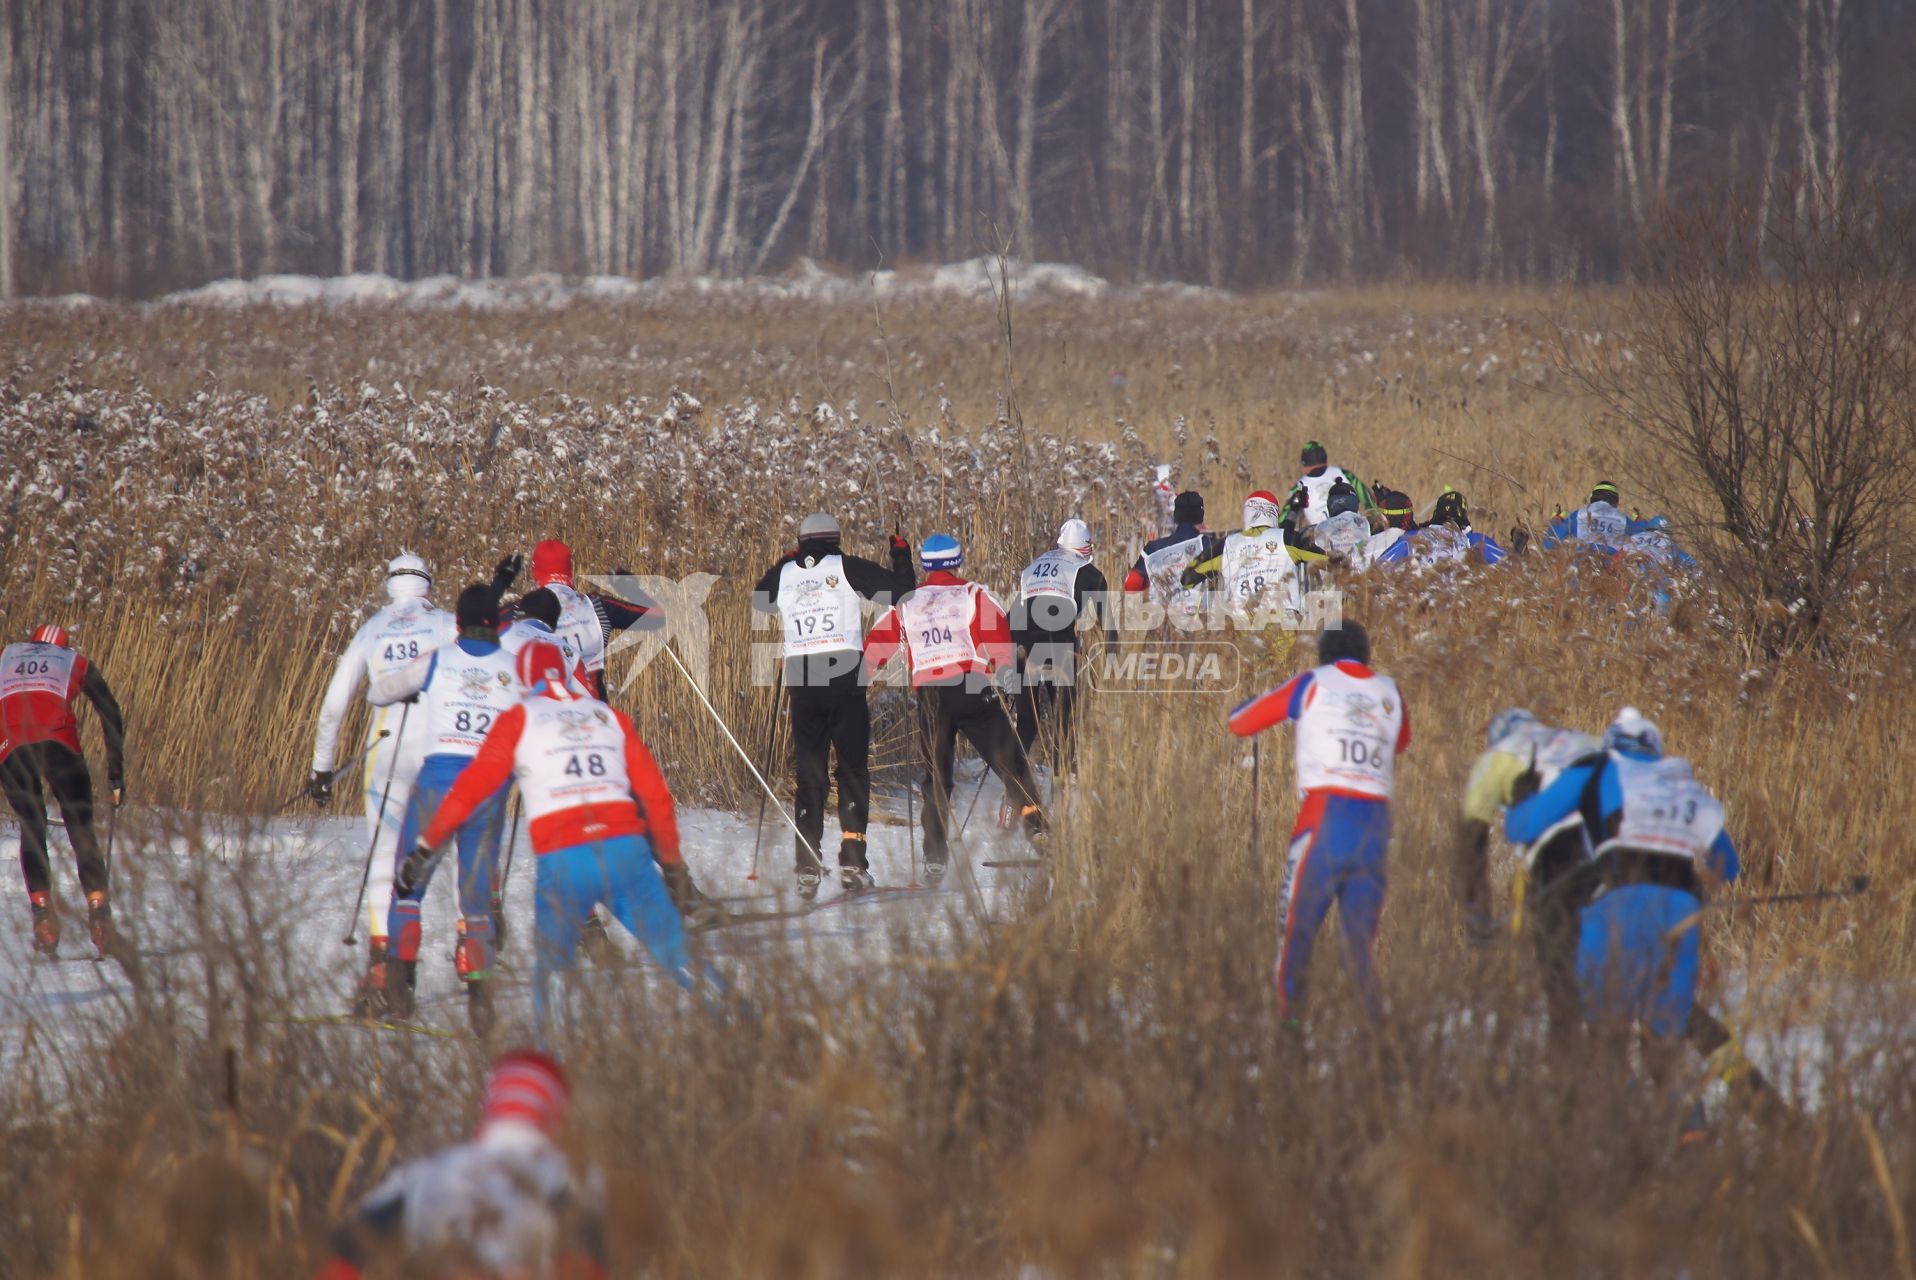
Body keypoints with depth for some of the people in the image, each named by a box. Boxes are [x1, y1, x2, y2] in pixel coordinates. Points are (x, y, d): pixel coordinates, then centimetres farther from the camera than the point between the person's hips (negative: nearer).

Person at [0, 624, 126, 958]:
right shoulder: (77, 663, 30)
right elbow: (112, 717, 24)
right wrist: (116, 777, 26)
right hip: (57, 738, -1)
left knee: (31, 829, 15)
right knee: (82, 830, 5)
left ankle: (42, 910, -3)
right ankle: (97, 906, -15)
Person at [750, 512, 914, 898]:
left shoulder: (784, 574, 9)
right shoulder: (847, 568, 1)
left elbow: (759, 601, 30)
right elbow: (899, 590, 1)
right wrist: (901, 555, 18)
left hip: (801, 680, 2)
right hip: (845, 677, -2)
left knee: (808, 770, 8)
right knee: (853, 768, 5)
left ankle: (807, 866, 0)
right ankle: (852, 859, -6)